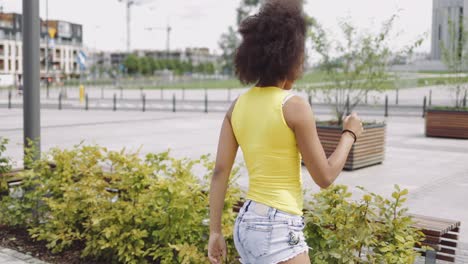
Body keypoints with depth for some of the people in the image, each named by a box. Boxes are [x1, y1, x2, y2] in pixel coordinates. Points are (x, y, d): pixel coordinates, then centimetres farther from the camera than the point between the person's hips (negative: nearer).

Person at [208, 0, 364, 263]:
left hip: (247, 223, 8)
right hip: (277, 230, -8)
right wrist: (350, 134, 6)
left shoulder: (238, 106, 4)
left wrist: (215, 231, 7)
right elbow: (324, 176, -9)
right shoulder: (294, 106, -15)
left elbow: (220, 172, 3)